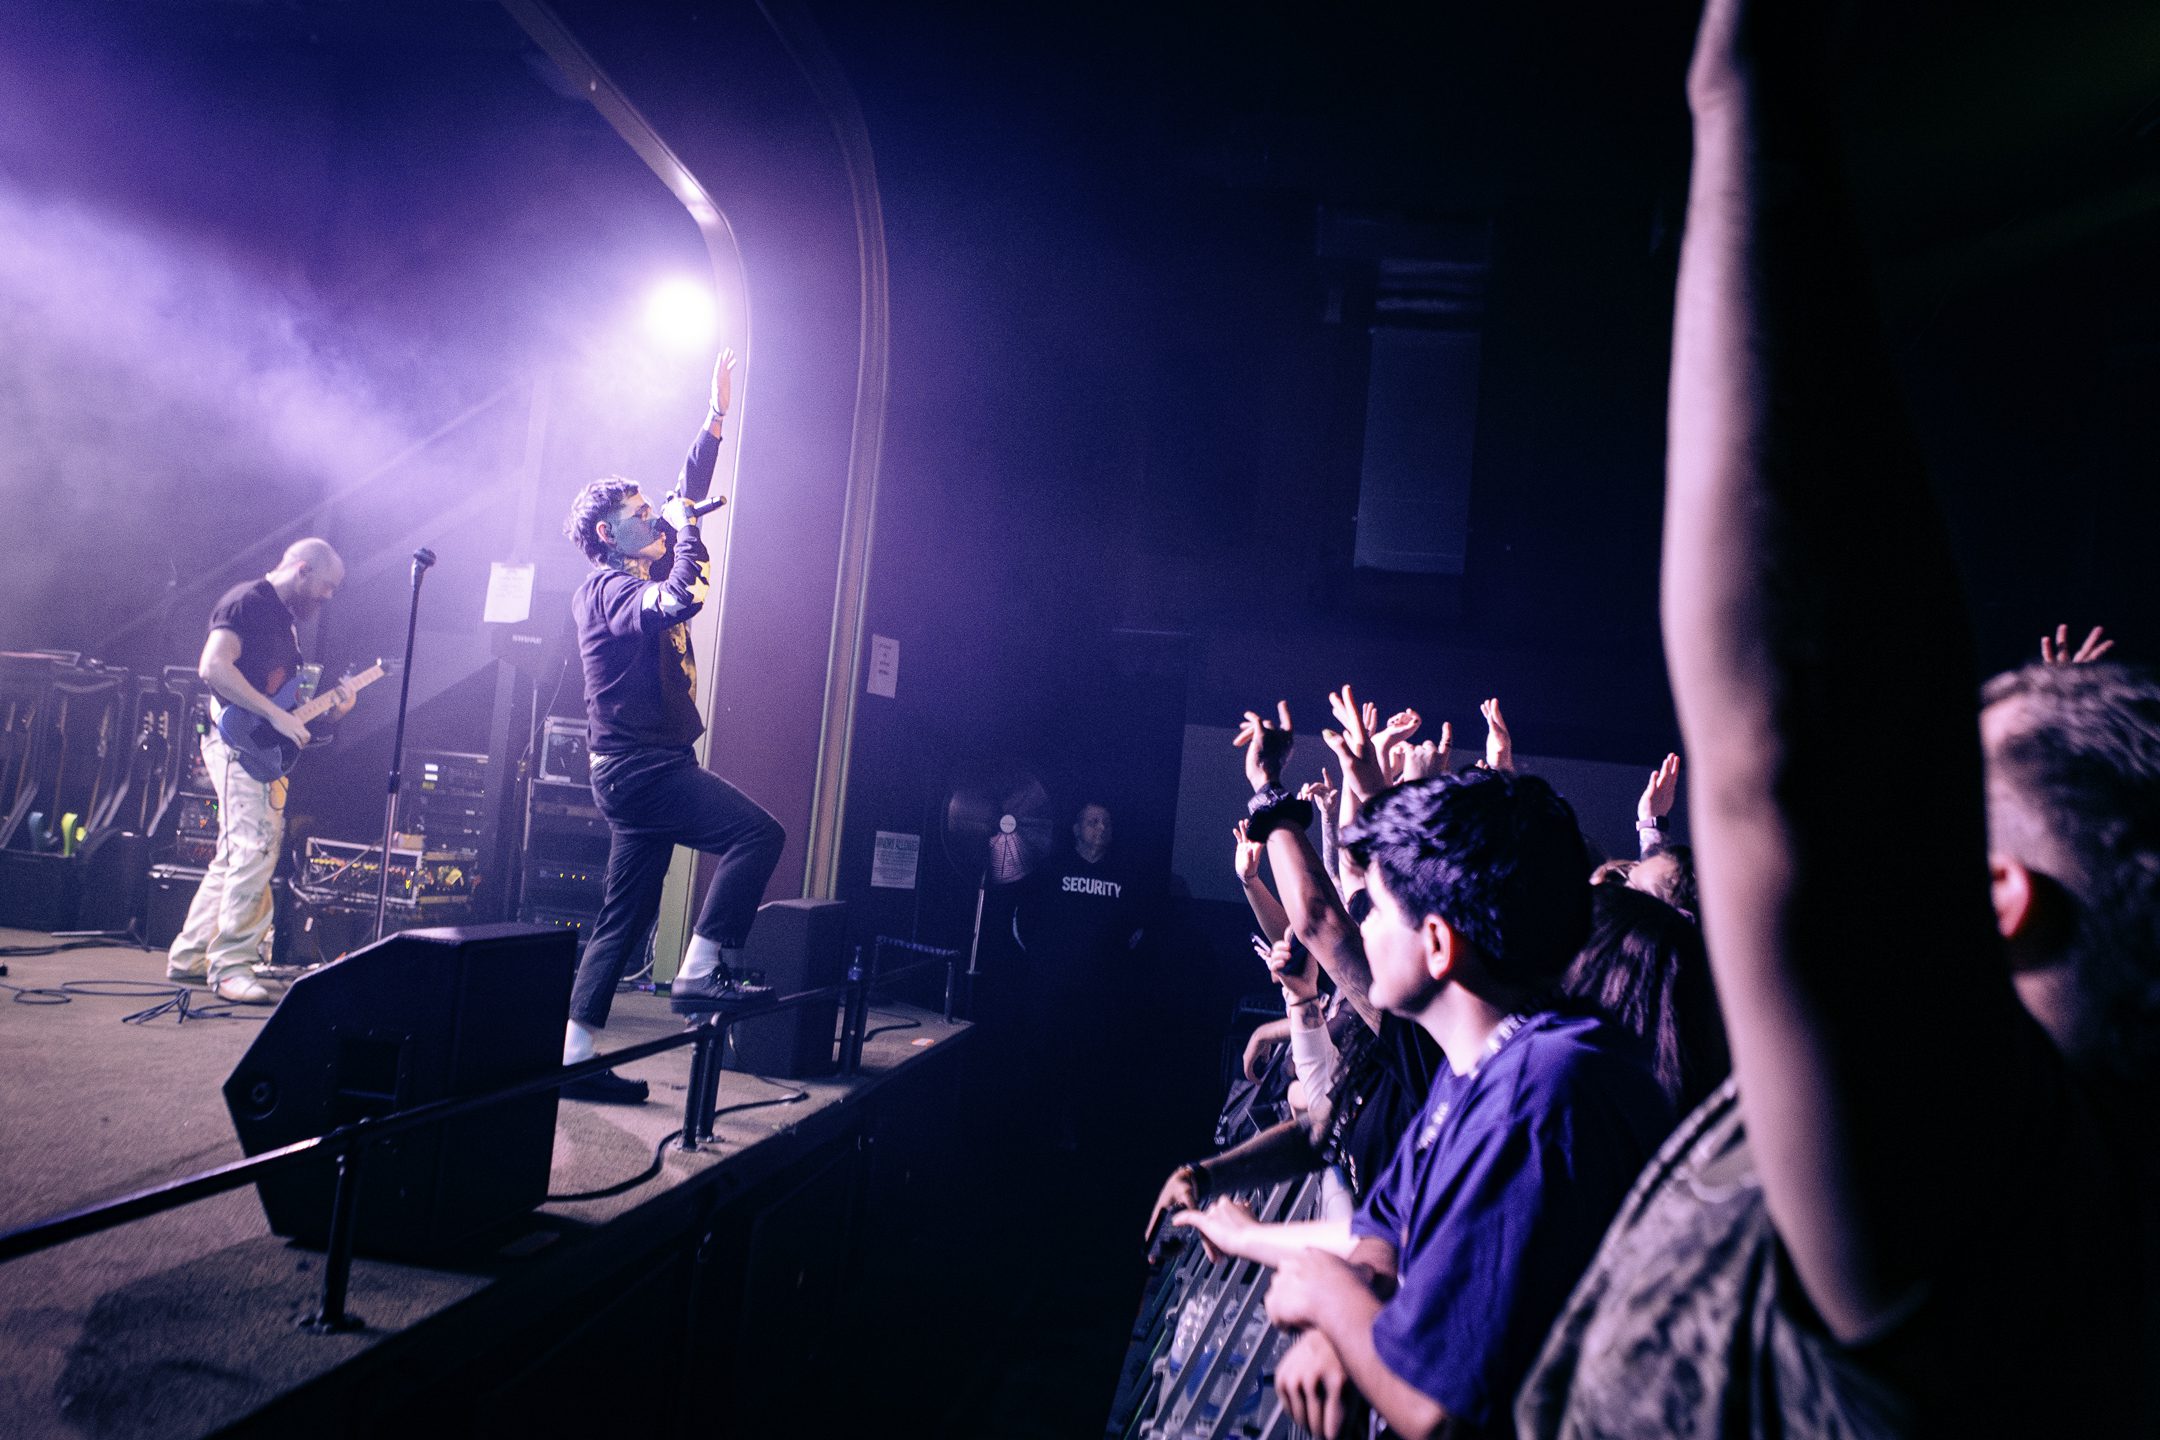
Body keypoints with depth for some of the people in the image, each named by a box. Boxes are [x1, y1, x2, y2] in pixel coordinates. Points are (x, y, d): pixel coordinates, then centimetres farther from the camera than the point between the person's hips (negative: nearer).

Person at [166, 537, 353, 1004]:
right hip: (239, 742, -10)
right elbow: (213, 667, -22)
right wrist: (275, 715, -23)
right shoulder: (247, 601, -9)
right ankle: (231, 967, -9)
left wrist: (328, 710, 5)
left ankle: (188, 957, 24)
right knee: (254, 852, -14)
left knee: (234, 857, 14)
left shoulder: (287, 618, 21)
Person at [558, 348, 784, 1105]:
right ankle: (700, 972, -14)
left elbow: (688, 496, 22)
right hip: (641, 766, -9)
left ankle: (575, 1055, 13)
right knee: (758, 833, -17)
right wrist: (686, 530, -12)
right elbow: (681, 601, -29)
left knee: (626, 913, 9)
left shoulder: (640, 576, 16)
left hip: (644, 769, 9)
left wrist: (717, 412, 21)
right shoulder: (606, 589, -9)